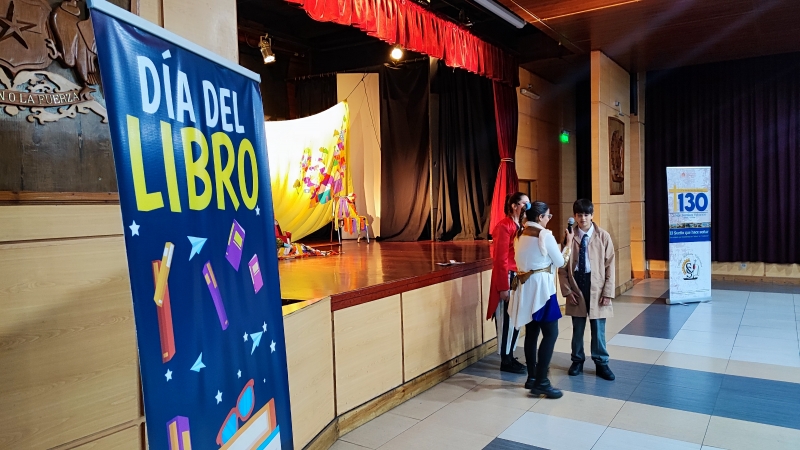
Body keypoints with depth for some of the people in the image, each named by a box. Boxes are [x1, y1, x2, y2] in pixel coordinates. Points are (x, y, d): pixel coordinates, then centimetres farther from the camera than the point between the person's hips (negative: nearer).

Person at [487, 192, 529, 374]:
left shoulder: (521, 226, 12)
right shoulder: (504, 226, -14)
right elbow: (501, 259, -16)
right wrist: (503, 287, -17)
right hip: (508, 278, -8)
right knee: (506, 321, 1)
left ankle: (510, 357, 25)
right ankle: (505, 361, 12)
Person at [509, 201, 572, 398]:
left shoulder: (521, 235, 10)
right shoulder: (545, 235, -12)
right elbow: (560, 262, -4)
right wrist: (569, 242, 8)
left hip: (524, 287, 8)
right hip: (540, 287, -8)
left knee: (531, 332, 13)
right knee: (550, 333, -4)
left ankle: (532, 377, 19)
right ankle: (541, 382, -6)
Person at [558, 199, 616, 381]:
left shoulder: (603, 236, -4)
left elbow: (610, 266, -2)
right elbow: (562, 266, 1)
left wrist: (607, 291, -7)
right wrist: (567, 290, -6)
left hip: (596, 286, -1)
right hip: (576, 284, 1)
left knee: (598, 328, 7)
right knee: (577, 327, 11)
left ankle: (601, 363, 22)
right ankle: (577, 361, 27)